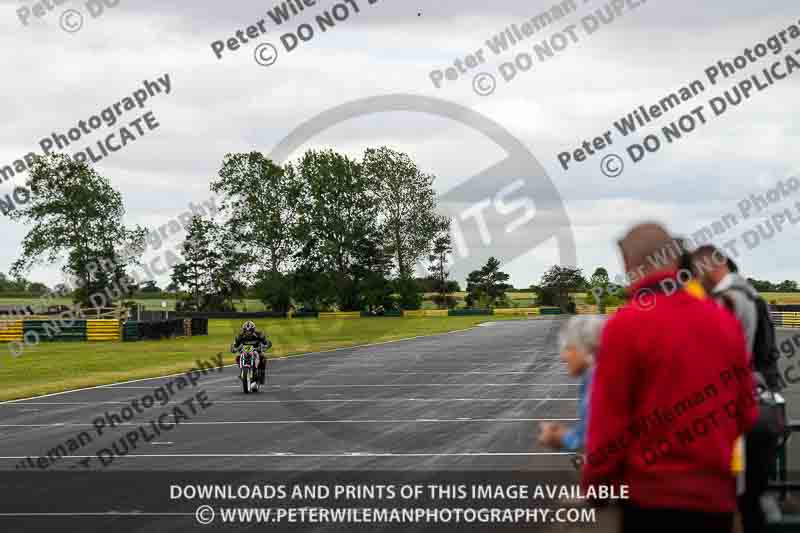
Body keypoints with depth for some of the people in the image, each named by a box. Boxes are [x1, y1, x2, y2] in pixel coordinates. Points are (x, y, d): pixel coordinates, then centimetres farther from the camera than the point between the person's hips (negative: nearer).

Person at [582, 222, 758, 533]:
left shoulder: (625, 324, -10)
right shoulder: (725, 320, 5)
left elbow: (608, 419, -10)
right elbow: (746, 411, 12)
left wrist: (595, 485, 2)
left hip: (653, 495, -4)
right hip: (717, 495, 5)